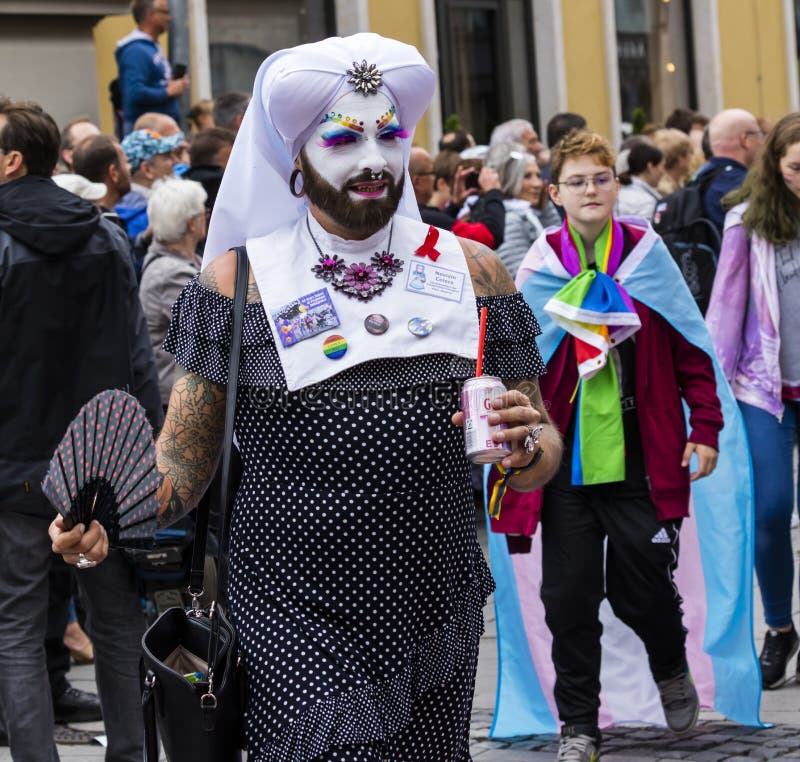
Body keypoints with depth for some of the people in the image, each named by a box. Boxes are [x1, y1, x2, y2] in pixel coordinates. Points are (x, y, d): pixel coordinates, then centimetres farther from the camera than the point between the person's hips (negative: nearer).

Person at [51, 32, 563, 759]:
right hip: (294, 620, -3)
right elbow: (184, 457, -1)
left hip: (436, 611, 3)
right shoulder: (237, 281, 0)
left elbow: (546, 445, 9)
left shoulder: (471, 271, 5)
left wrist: (525, 447, -14)